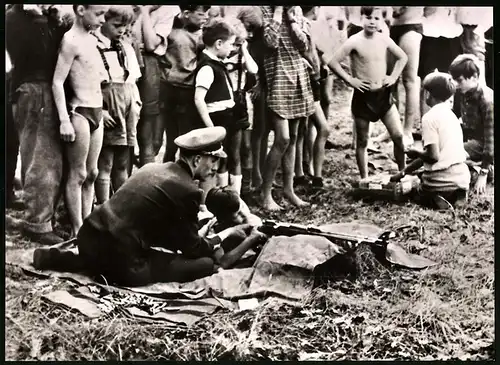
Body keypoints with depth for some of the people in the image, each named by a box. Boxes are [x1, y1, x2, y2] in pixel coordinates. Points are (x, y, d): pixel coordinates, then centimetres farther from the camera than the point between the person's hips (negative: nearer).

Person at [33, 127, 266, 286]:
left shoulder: (151, 168, 16)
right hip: (122, 259, -8)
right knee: (208, 264, -3)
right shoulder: (187, 190, -9)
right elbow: (192, 248, 2)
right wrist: (224, 235, 19)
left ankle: (52, 258, 18)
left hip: (89, 238, 8)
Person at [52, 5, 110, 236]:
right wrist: (64, 120, -22)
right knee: (77, 175, -3)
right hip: (79, 112, -8)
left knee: (91, 173, 10)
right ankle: (77, 231, 3)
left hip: (96, 112, 8)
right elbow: (57, 82, -16)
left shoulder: (92, 39, 12)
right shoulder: (71, 40, -12)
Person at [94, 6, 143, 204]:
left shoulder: (127, 48, 17)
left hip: (127, 113, 7)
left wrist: (136, 104, 10)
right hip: (107, 113, -7)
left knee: (122, 165, 13)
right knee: (104, 166, -3)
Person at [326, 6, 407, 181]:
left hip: (383, 94, 3)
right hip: (363, 96, -3)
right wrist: (349, 79, -13)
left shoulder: (384, 40, 1)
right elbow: (333, 62, -13)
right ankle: (364, 179, 17)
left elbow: (403, 57, 17)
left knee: (398, 136, -2)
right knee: (362, 141, 7)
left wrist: (394, 76, 5)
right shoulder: (355, 41, -11)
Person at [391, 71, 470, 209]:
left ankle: (432, 200, -8)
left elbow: (433, 156, -20)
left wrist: (416, 153, 2)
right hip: (462, 179, 6)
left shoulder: (430, 117, -12)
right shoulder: (451, 115, 13)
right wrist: (403, 172, 20)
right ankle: (455, 197, 5)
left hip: (441, 181, -6)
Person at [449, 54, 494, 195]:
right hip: (470, 134, 8)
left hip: (484, 142, -8)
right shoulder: (461, 92, -8)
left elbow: (490, 136, -29)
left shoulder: (487, 100, -30)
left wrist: (483, 173, -29)